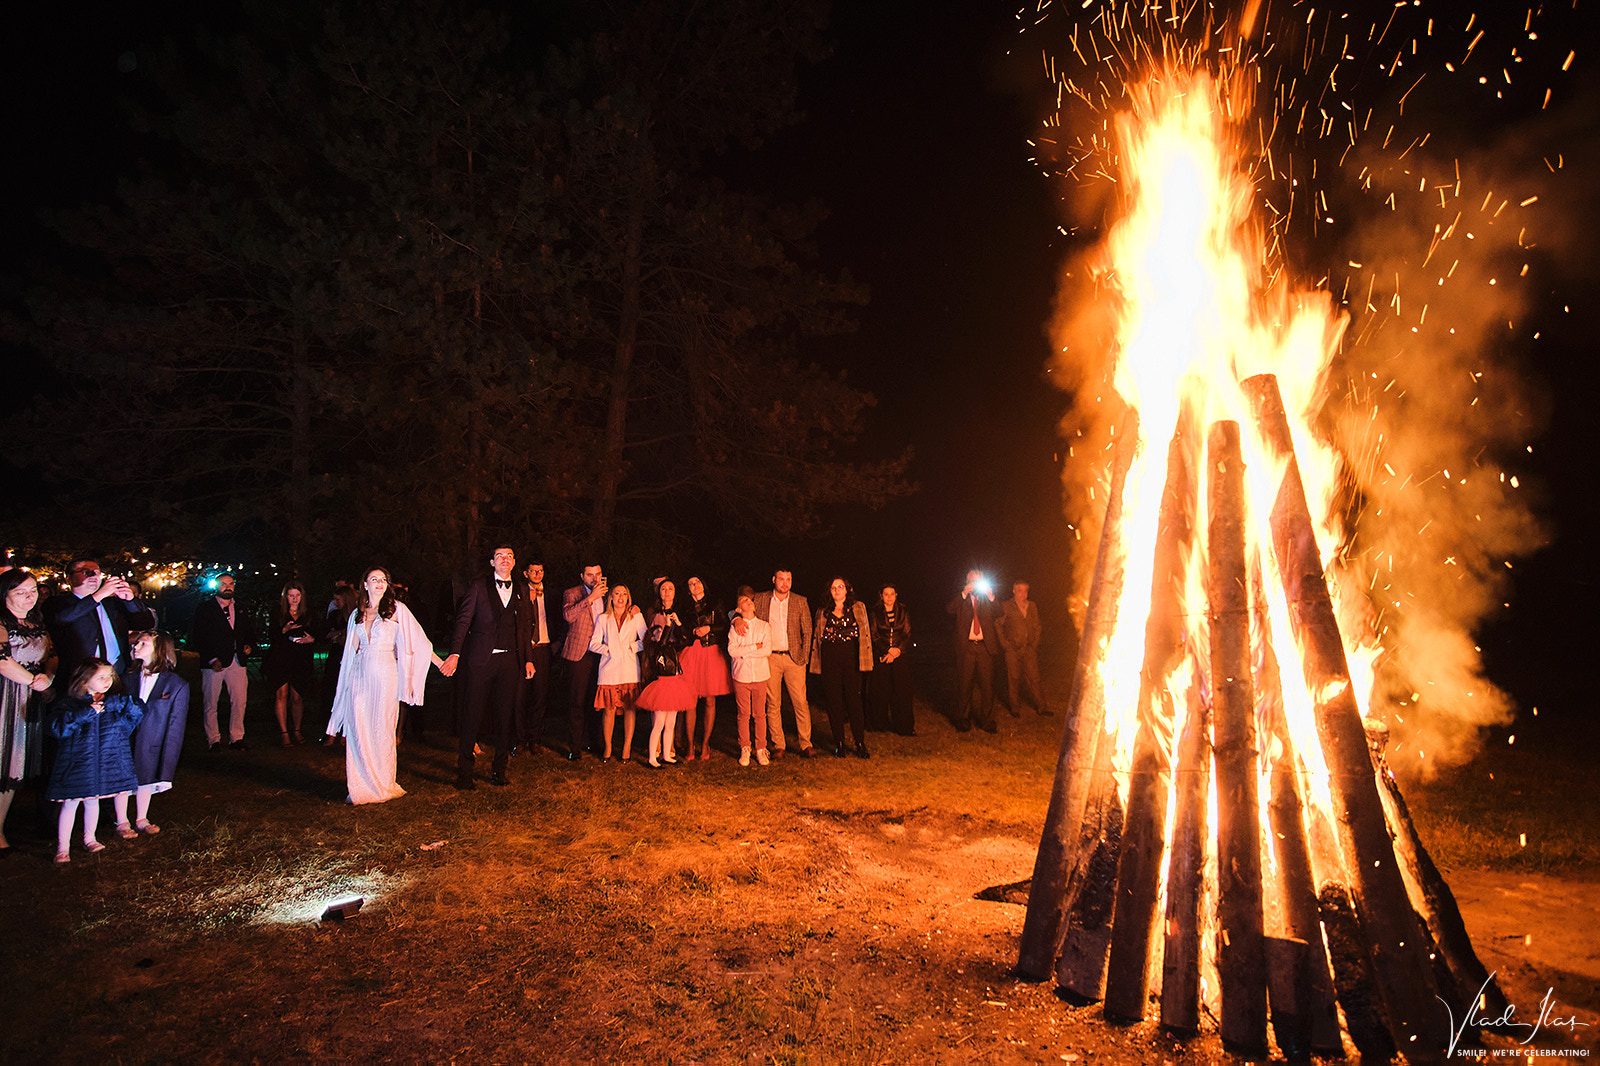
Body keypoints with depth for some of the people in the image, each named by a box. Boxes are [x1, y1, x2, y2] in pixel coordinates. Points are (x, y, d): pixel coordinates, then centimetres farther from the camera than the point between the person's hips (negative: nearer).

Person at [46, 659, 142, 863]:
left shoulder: (117, 703, 4)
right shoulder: (68, 704, -7)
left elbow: (139, 712, -5)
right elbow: (57, 728, -19)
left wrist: (117, 703, -19)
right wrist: (86, 713, -26)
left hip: (109, 761, 3)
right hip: (76, 762, -3)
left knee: (92, 801, 16)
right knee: (70, 803, 1)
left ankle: (89, 839, 32)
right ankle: (62, 848, 14)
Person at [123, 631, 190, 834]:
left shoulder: (177, 685, -8)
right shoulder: (128, 678, 0)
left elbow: (175, 726, -6)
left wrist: (166, 763, -7)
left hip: (151, 746, -1)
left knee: (146, 780, 14)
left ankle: (141, 820, 33)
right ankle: (122, 822, 27)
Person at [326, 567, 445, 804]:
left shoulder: (396, 609, 2)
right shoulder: (357, 614, 13)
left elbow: (418, 639, 2)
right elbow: (352, 649, 19)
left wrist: (439, 663, -3)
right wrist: (342, 682, 18)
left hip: (385, 675, -3)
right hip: (359, 675, 3)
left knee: (381, 729, 0)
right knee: (357, 730, 0)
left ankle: (383, 785, 12)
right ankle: (360, 786, 9)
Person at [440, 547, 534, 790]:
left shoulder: (520, 590, 12)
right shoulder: (479, 586, 2)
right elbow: (463, 620, -2)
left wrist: (528, 659, 10)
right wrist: (455, 653, -11)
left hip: (511, 660, 3)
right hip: (482, 659, -3)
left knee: (505, 716, 7)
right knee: (472, 715, 0)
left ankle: (499, 770, 18)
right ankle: (464, 771, 12)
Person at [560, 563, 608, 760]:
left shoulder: (605, 595, 15)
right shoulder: (572, 594, -1)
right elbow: (568, 615, -19)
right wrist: (591, 598, -23)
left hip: (600, 653, 4)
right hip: (579, 654, -4)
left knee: (594, 700, 8)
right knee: (577, 701, -2)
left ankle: (587, 739, 22)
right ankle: (574, 746, 6)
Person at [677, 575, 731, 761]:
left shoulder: (715, 606, 13)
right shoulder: (684, 608, 12)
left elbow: (725, 627, 5)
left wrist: (709, 628, -7)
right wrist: (695, 631, -5)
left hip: (712, 653, 1)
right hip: (690, 653, 0)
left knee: (710, 701, 1)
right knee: (690, 702, -5)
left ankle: (705, 743, 11)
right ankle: (690, 746, 1)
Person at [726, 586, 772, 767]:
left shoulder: (765, 626, 7)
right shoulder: (735, 628, 5)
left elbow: (767, 650, -5)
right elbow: (732, 650, -8)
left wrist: (744, 651, -7)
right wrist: (755, 647, -9)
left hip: (760, 675, 1)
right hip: (741, 675, 0)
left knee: (760, 714, 2)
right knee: (743, 714, 3)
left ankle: (761, 749, 12)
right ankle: (745, 749, 13)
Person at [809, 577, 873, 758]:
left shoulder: (858, 607, 11)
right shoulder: (822, 612, 15)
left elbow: (865, 633, 8)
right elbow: (816, 637, 17)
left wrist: (864, 659, -1)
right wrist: (817, 664, 9)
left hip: (851, 656, -1)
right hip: (830, 659, 2)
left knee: (854, 699, -5)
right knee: (834, 701, 2)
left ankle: (860, 744, 5)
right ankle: (839, 744, 11)